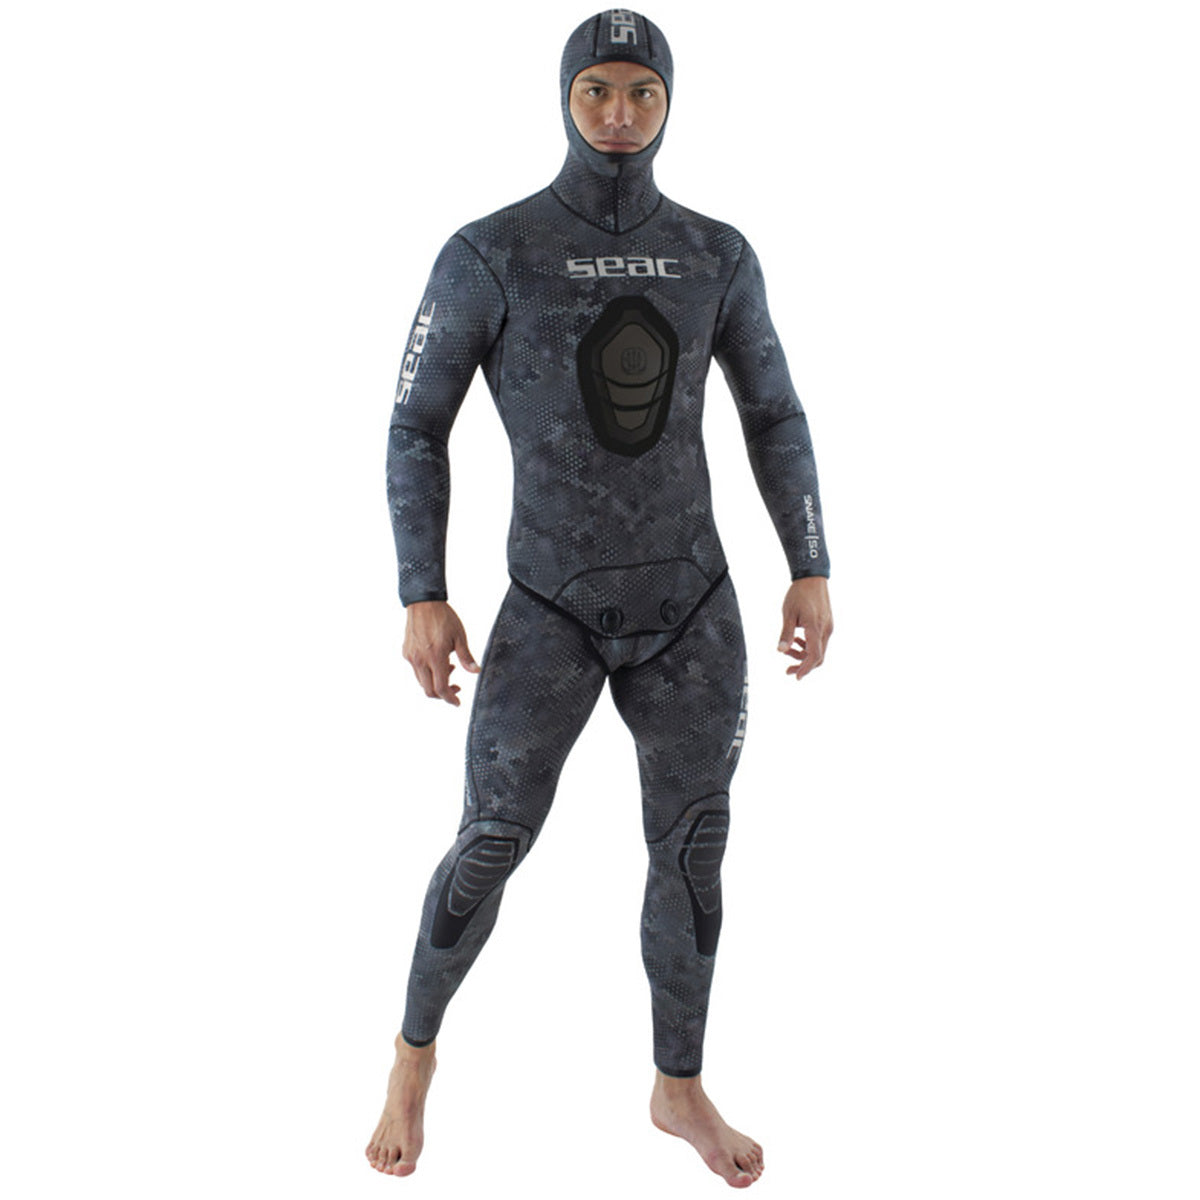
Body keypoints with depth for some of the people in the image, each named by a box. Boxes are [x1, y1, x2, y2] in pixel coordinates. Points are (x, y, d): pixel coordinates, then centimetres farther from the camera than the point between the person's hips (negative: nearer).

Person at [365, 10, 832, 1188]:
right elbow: (415, 428, -5)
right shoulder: (486, 253, -9)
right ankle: (416, 1049, 30)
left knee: (691, 849, 10)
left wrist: (812, 573, 4)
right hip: (551, 608, -3)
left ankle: (679, 1089, 30)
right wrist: (422, 601, -11)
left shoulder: (716, 254, 2)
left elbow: (776, 418, 9)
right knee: (489, 849, 1)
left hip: (691, 600, 3)